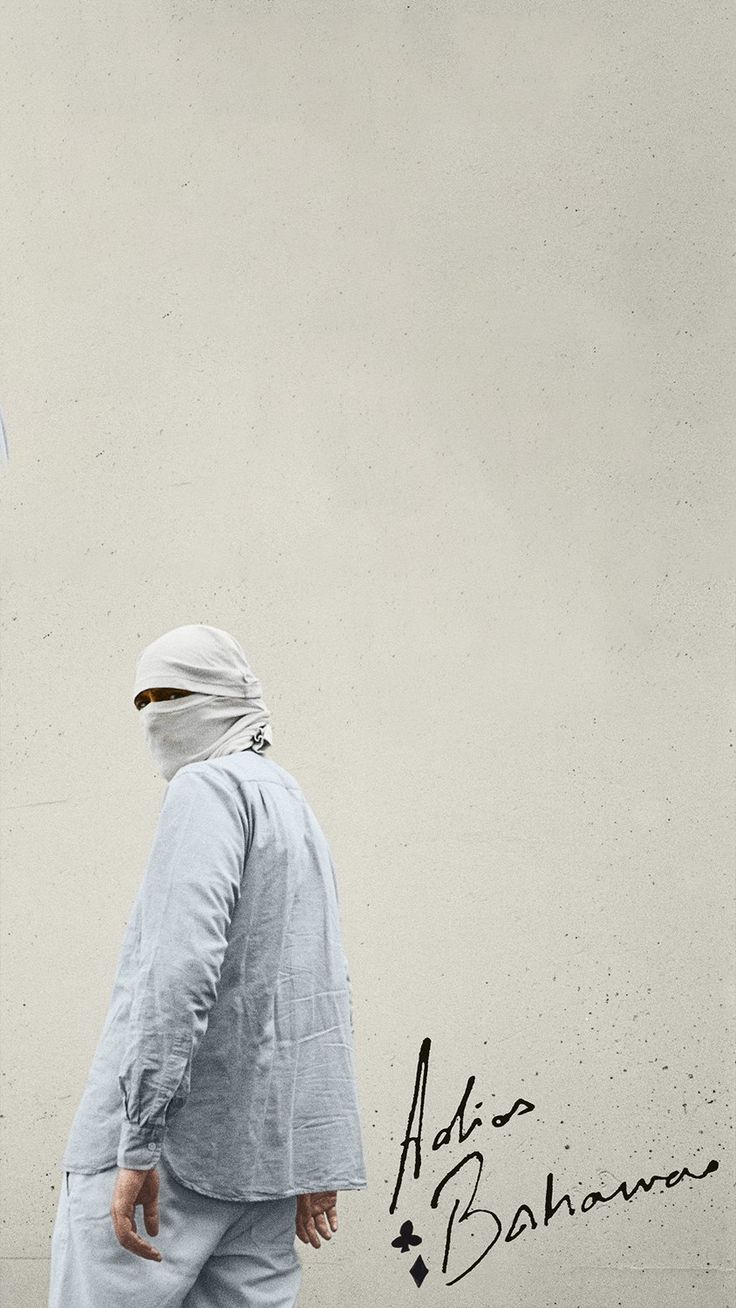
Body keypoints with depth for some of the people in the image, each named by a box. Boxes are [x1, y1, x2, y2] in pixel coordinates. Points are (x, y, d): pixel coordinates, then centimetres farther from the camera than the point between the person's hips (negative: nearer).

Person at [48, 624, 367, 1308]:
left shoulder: (209, 786, -6)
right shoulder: (296, 804, 23)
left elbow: (182, 965, -21)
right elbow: (328, 995, 24)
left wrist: (138, 1144, -22)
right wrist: (315, 1165, 25)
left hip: (179, 1127, -9)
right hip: (270, 1146, 9)